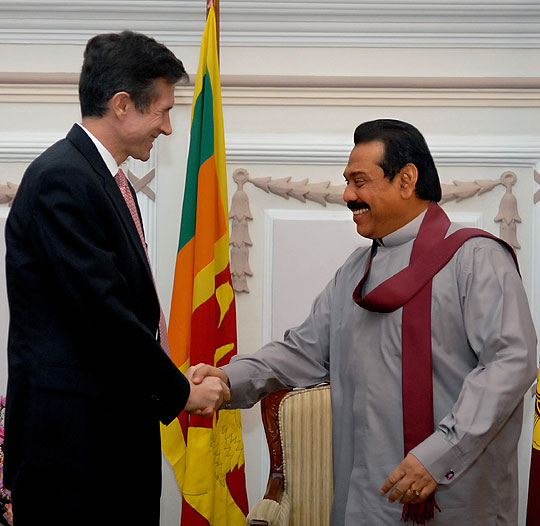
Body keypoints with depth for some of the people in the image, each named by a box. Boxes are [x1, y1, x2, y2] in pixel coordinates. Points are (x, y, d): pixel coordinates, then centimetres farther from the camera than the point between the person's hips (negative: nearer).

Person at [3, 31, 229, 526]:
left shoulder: (110, 180, 16)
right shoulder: (60, 178, -15)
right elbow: (103, 311, -20)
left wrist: (176, 379, 8)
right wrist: (180, 391, -10)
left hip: (118, 425, 10)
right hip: (71, 431, -9)